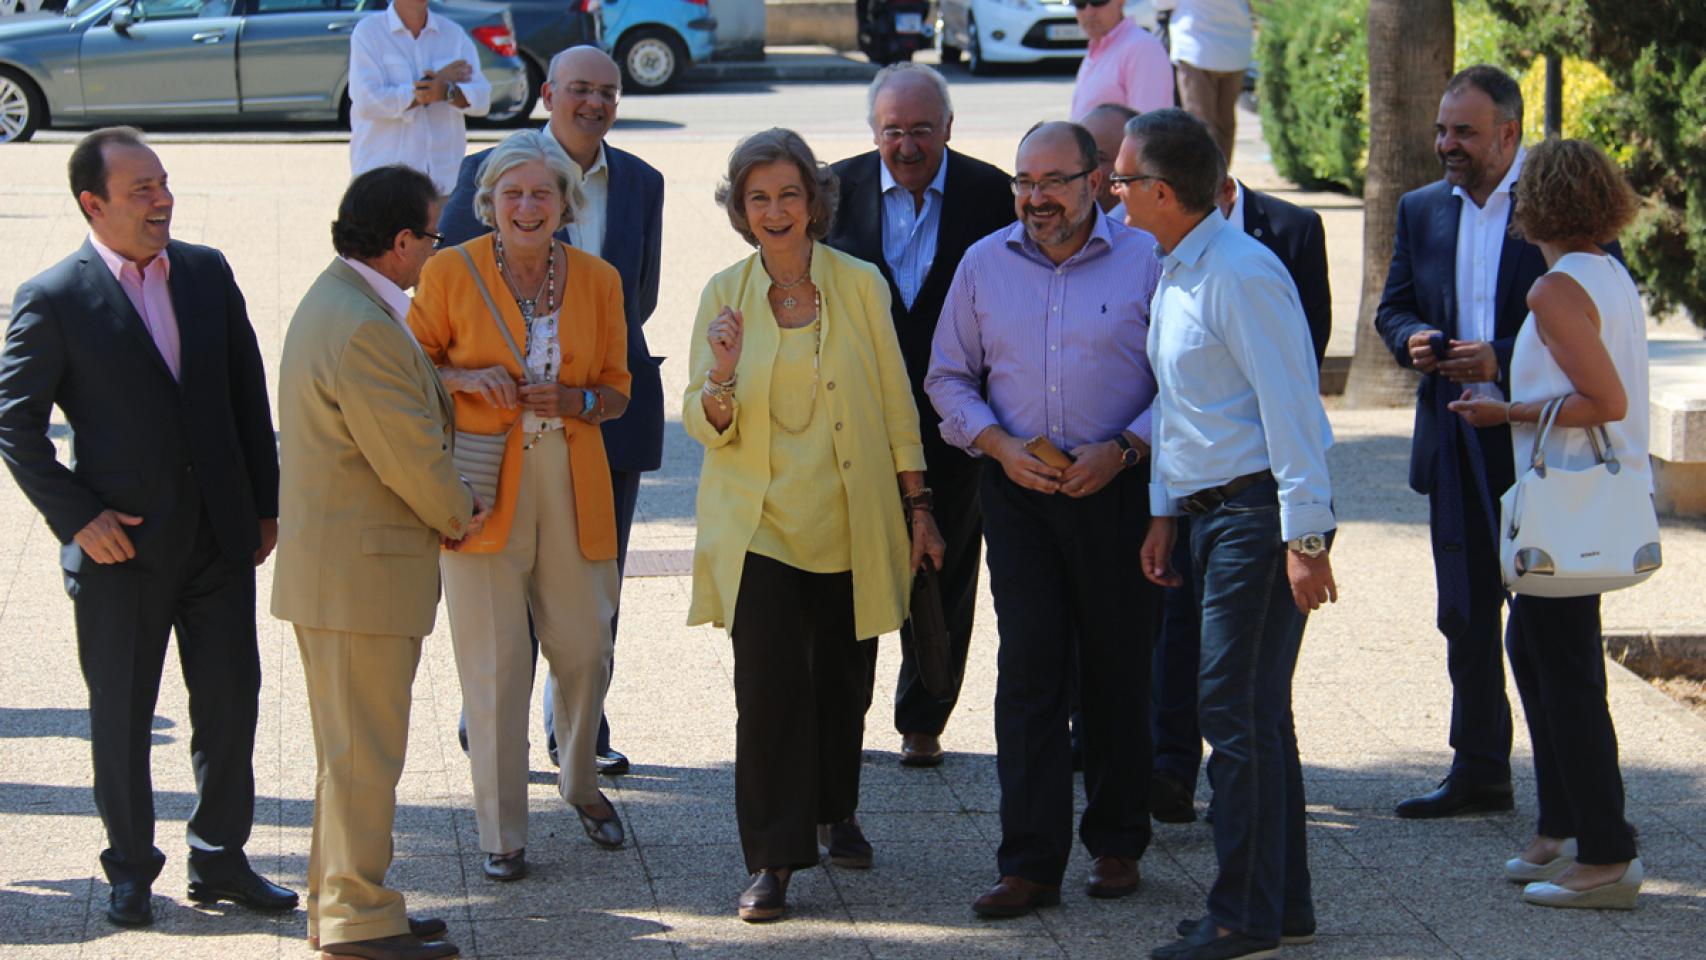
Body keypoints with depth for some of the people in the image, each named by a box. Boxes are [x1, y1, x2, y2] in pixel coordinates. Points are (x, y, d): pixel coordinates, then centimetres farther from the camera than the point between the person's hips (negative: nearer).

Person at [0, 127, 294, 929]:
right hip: (121, 544, -4)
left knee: (231, 703, 9)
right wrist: (76, 517, -13)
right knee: (120, 715, 8)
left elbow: (248, 393, 10)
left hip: (219, 533, 4)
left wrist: (264, 503, 8)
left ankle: (220, 860, 25)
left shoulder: (207, 273, 4)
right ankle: (131, 871, 23)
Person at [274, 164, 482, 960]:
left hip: (338, 560, 11)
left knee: (353, 745, 19)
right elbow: (410, 454, -21)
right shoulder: (361, 328, -25)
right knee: (362, 750, -1)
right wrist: (458, 516, -4)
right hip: (360, 567, -11)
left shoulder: (340, 299, 11)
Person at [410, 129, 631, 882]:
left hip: (572, 487, 3)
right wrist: (466, 378, -14)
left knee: (586, 649, 8)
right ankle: (501, 832, 10)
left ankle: (581, 783, 37)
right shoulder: (450, 274, -3)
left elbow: (616, 391, 10)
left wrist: (571, 399, -11)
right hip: (481, 487, -3)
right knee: (494, 663, -2)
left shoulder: (597, 280, 5)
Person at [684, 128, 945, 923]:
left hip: (849, 523, 1)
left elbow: (896, 404, 6)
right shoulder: (724, 295, 0)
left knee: (842, 678, 12)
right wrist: (721, 378, -21)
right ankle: (772, 860, -3)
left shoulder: (860, 285, 0)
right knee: (769, 685, -10)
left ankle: (836, 808, 39)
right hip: (758, 523, -1)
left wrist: (917, 507, 5)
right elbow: (707, 427, 0)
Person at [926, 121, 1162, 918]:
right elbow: (948, 377, 12)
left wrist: (1122, 450, -13)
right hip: (1019, 492, 2)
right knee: (1028, 672, -4)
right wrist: (998, 442, -5)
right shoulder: (984, 264, 7)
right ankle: (1031, 864, -3)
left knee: (1116, 671, 7)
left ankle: (1116, 844, 22)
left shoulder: (1145, 261, -2)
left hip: (1116, 488, -1)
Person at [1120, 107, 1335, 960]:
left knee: (1236, 712, -8)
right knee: (1256, 713, 13)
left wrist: (1305, 538, -21)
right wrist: (1164, 511, 22)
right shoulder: (1176, 274, 14)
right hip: (1211, 509, 10)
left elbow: (1289, 406, -19)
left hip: (1259, 513, -10)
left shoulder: (1240, 274, -16)